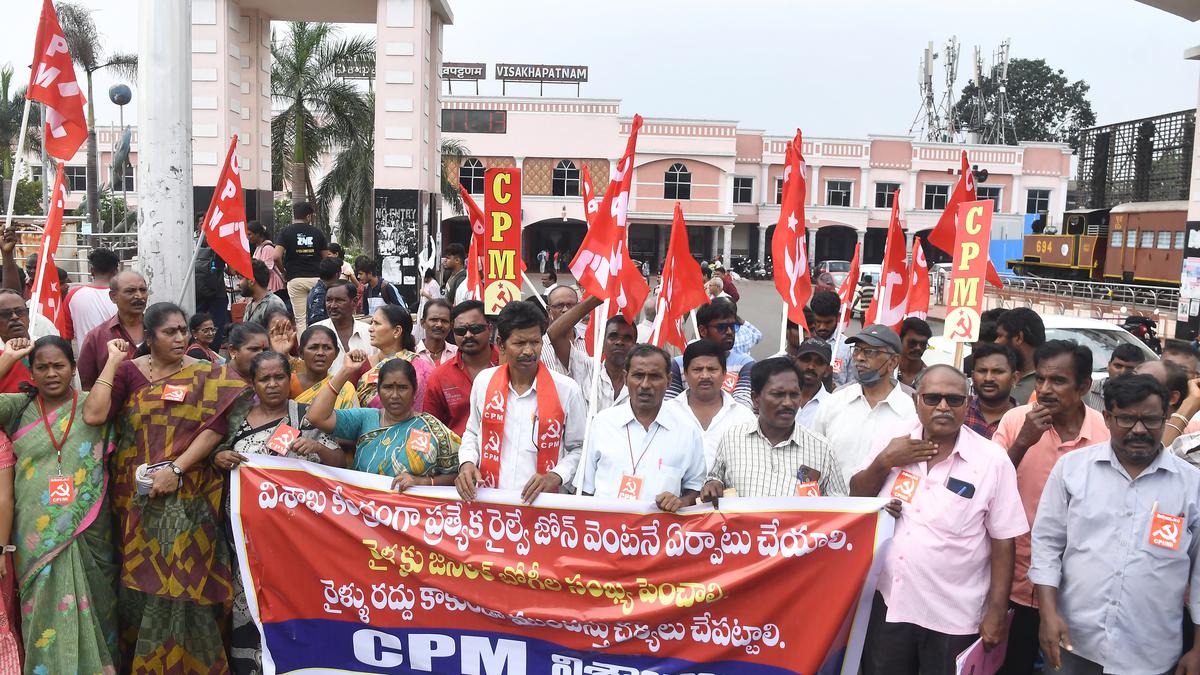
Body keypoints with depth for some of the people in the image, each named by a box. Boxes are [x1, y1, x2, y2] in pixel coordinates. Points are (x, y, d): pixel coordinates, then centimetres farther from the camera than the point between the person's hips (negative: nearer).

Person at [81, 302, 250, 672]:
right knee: (136, 582, 8)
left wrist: (176, 468, -17)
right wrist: (112, 362, -6)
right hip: (135, 497, 2)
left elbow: (215, 428, -9)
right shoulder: (128, 371, 3)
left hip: (186, 497, -2)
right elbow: (93, 415, -11)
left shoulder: (206, 376, 0)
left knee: (180, 582, -1)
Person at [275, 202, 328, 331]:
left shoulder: (286, 232, 0)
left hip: (295, 279, -1)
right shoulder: (317, 232, 5)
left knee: (301, 319, 1)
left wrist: (284, 271, 4)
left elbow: (277, 256, -12)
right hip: (316, 278, 1)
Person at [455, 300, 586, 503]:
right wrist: (467, 462, 3)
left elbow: (579, 447, 6)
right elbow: (472, 433, 20)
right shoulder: (483, 381, 7)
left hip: (541, 502, -3)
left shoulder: (567, 390, -1)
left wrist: (555, 477, -8)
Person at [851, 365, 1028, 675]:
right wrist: (883, 463, -11)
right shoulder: (894, 445, 0)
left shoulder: (992, 460, -9)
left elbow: (1003, 541, -5)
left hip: (952, 617, -3)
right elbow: (856, 499, 6)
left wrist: (997, 612, -6)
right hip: (887, 603, 3)